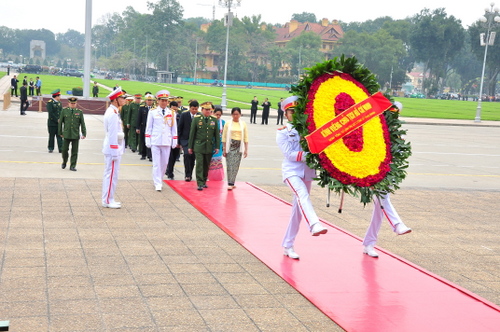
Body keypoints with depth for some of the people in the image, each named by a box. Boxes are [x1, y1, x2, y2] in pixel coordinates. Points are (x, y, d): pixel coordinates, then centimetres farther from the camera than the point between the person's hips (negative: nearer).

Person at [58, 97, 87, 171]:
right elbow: (60, 122, 9)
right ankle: (64, 162, 26)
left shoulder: (79, 112, 5)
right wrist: (60, 132, 8)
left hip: (76, 135, 0)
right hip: (66, 134, 0)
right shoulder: (64, 111, 4)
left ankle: (72, 166, 9)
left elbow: (82, 124, 4)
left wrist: (84, 134, -1)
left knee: (74, 151, 1)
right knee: (64, 150, 1)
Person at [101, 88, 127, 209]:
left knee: (111, 174, 14)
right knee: (112, 174, -4)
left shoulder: (113, 112, 14)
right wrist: (114, 152, -21)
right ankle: (108, 201, 2)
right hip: (113, 149, -11)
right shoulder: (112, 114, -18)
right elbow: (112, 134, -21)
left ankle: (108, 199, 22)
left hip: (114, 149, 11)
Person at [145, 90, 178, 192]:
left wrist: (174, 141, 6)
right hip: (155, 141, -2)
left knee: (164, 163, 9)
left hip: (167, 142, 2)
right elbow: (148, 127, 5)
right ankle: (158, 184, -2)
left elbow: (174, 128, 10)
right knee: (156, 163, -3)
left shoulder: (171, 113, 7)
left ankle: (159, 180, 27)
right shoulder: (152, 112, 2)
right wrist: (148, 141, 0)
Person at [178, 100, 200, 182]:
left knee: (193, 157, 4)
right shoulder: (184, 115, -2)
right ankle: (187, 175, -12)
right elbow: (179, 128, 2)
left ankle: (190, 175, 20)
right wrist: (178, 141, 0)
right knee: (187, 155, -19)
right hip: (185, 139, -2)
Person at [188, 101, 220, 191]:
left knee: (206, 166, 10)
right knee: (199, 165, -8)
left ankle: (204, 181, 25)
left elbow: (217, 134, 9)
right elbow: (192, 133, 2)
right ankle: (200, 184, -7)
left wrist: (217, 147, 4)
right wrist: (190, 146, 1)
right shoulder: (196, 119, 0)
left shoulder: (214, 119, 6)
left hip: (209, 147, 3)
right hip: (199, 146, -3)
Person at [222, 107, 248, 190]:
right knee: (230, 165, -9)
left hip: (239, 146, 2)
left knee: (236, 165, -1)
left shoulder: (243, 124, 6)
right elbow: (224, 137, 3)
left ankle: (232, 183, 7)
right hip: (230, 146, -2)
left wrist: (246, 149, 2)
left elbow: (245, 138, 8)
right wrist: (224, 149, -1)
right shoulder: (228, 123, 2)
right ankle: (230, 184, -10)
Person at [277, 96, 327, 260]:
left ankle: (288, 246, 16)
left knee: (298, 209, 7)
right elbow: (289, 154, -10)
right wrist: (307, 155, -21)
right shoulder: (282, 132, 1)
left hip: (307, 171, 4)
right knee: (302, 194, -33)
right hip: (292, 171, -4)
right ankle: (314, 225, -55)